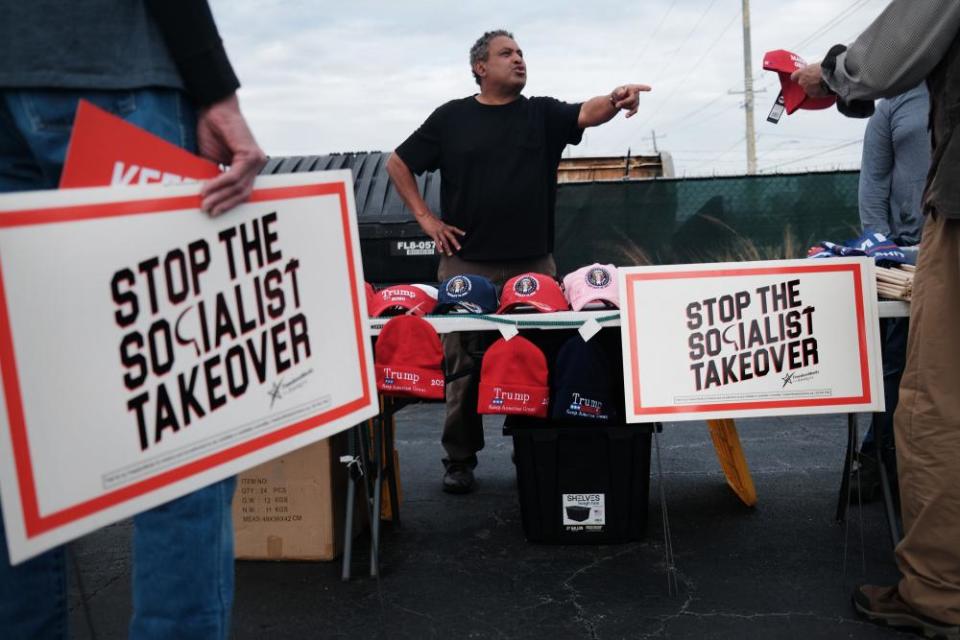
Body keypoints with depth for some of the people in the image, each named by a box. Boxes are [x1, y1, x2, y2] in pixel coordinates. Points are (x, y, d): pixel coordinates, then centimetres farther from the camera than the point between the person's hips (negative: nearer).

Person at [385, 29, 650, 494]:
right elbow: (398, 164, 11)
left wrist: (616, 100, -32)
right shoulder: (451, 118, 6)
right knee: (462, 364, 4)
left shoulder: (542, 114, 8)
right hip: (465, 264, -1)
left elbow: (587, 113, -11)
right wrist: (425, 218, 2)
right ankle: (459, 459, 17)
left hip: (533, 265, 1)